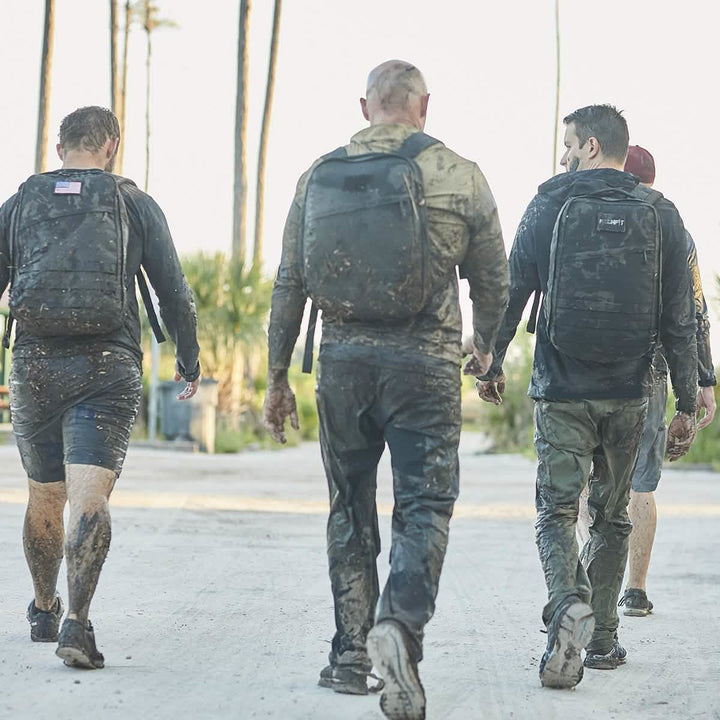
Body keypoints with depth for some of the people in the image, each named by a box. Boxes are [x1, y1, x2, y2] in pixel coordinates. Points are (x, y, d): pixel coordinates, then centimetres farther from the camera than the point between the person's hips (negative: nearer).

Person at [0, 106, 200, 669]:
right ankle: (77, 622, -26)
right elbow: (176, 294, 6)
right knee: (89, 496, -10)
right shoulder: (136, 204, 6)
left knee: (45, 497, 19)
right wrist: (190, 362, 19)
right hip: (108, 368, -2)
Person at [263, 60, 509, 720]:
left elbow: (288, 286, 8)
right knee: (424, 507, -1)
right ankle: (400, 625, -25)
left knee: (351, 513, 14)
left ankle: (351, 655, 17)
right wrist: (486, 348, 27)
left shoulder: (319, 177, 7)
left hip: (343, 361, 3)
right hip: (426, 363, -2)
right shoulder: (459, 176, 1)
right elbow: (493, 282, 8)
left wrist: (277, 378, 15)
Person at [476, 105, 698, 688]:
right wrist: (687, 405, 4)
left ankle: (568, 604, -25)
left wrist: (492, 365, 14)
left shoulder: (549, 208, -2)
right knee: (612, 516, 16)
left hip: (562, 392, -2)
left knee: (557, 511, 2)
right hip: (629, 396, 2)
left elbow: (511, 295, 0)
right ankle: (602, 637, 19)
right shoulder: (661, 216, 2)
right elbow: (680, 321, 0)